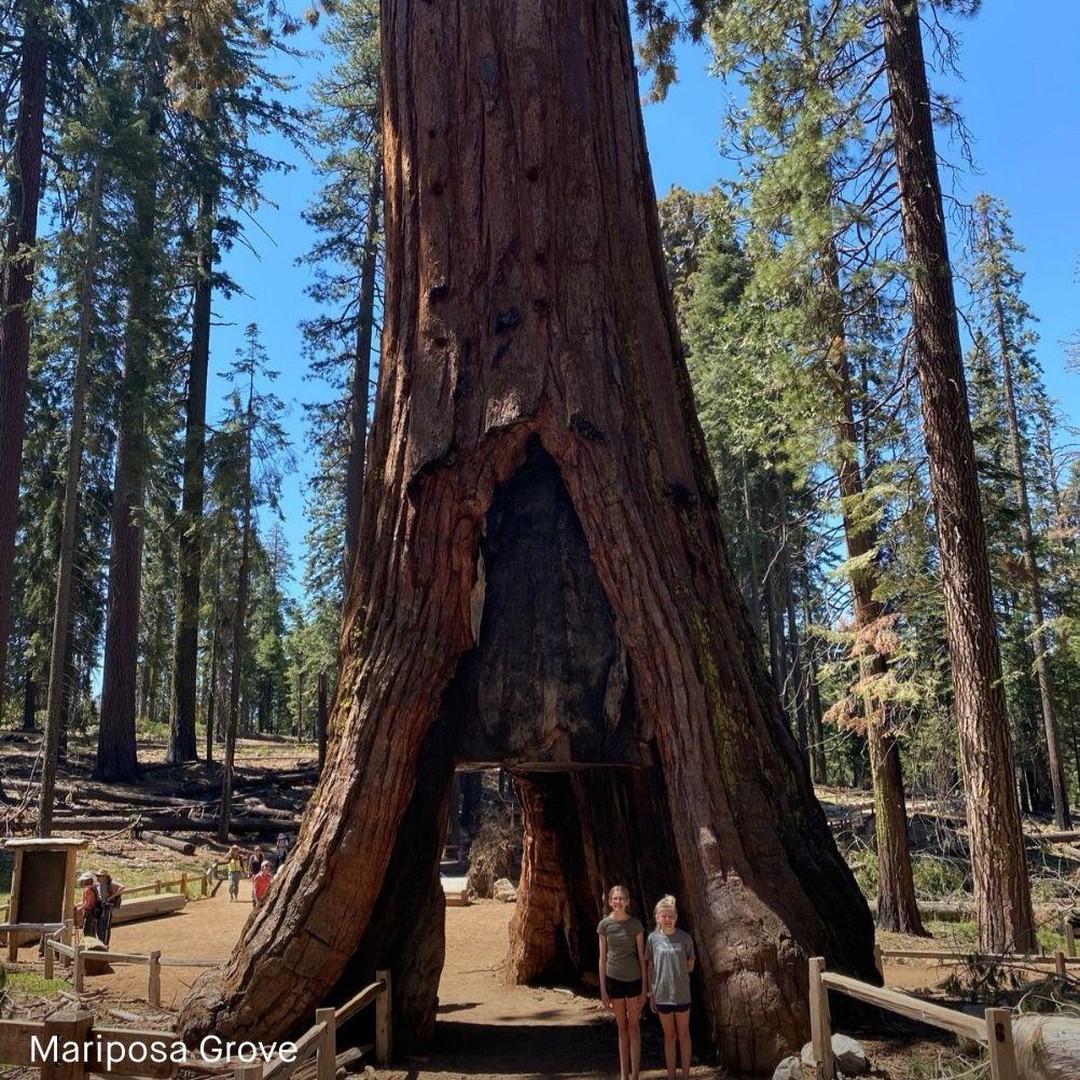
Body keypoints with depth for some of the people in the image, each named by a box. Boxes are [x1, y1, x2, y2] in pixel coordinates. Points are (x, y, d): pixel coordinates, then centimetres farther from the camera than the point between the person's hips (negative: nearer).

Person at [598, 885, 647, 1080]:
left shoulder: (635, 925, -5)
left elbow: (642, 958, -1)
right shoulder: (605, 925, -2)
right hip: (614, 979, 1)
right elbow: (603, 959, 3)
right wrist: (603, 990, 2)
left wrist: (644, 989, -2)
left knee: (634, 1026, 4)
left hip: (633, 979, -1)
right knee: (621, 1027, 10)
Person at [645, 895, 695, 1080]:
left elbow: (690, 966, 5)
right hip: (662, 994, 0)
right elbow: (650, 968, 2)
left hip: (682, 994, 0)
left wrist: (676, 974, -1)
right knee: (669, 1036, 12)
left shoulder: (684, 938, -7)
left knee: (683, 1035, 11)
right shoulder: (653, 939, -5)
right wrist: (651, 994, 2)